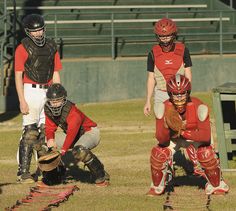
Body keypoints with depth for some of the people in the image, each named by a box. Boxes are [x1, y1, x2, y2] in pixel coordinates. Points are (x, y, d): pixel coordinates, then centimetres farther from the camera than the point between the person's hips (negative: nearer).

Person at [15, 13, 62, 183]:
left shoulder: (51, 47, 12)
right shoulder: (23, 48, -6)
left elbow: (55, 75, 15)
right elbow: (18, 76, -9)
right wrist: (22, 101, -16)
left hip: (48, 92, 6)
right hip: (31, 91, -6)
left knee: (46, 130, 10)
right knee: (30, 132, -10)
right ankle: (23, 172, -9)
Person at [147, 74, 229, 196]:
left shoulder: (198, 107, -34)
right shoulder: (164, 108, -29)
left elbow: (206, 136, -36)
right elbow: (161, 140, -30)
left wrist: (183, 133, -43)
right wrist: (166, 126, -51)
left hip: (196, 136, -1)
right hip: (172, 136, 1)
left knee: (206, 153, -27)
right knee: (159, 153, -22)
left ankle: (216, 184, 2)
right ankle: (157, 186, 6)